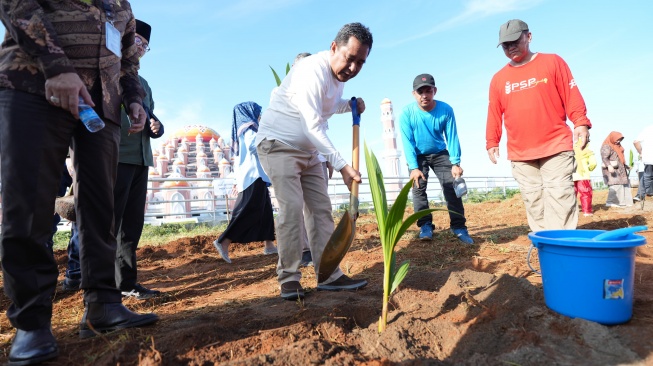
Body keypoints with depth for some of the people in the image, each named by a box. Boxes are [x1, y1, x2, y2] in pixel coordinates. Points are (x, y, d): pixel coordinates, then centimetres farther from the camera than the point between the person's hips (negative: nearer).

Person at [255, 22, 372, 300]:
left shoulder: (339, 73, 5)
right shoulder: (313, 70, -23)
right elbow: (312, 127, -30)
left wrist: (350, 106, 1)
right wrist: (342, 166, -35)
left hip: (308, 149, 9)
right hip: (278, 143, -8)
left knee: (321, 209, 2)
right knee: (292, 206, -19)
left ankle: (330, 275, 6)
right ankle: (289, 279, -8)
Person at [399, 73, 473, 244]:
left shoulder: (446, 110, -19)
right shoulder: (407, 113, -22)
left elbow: (452, 137, -15)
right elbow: (408, 142, -23)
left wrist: (455, 163, -23)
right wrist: (414, 167, -30)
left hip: (440, 153, 1)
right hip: (417, 156, 0)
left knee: (451, 186, -9)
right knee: (418, 187, -11)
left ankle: (459, 227, -4)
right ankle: (425, 225, -3)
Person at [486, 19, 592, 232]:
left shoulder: (552, 62, 5)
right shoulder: (498, 78, 11)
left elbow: (572, 96, 1)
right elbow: (494, 114, 12)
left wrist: (581, 123, -10)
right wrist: (492, 143, 7)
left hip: (556, 147, -3)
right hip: (519, 154, 3)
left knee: (560, 198, -7)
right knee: (533, 202, 4)